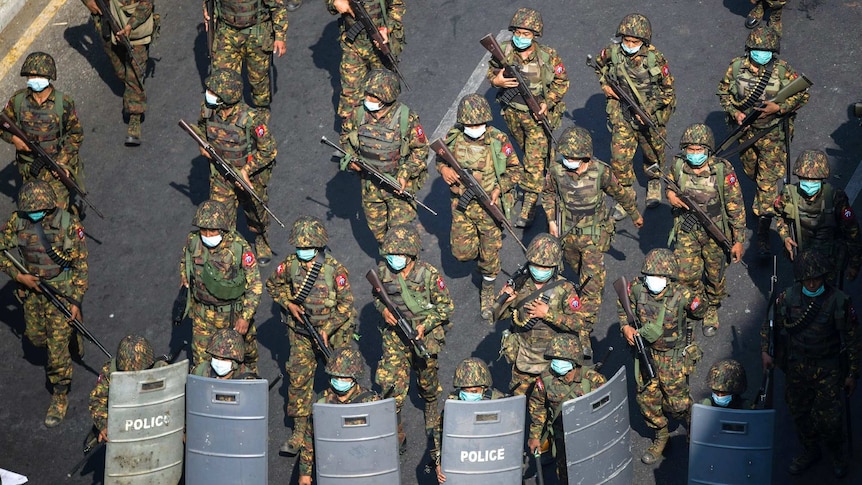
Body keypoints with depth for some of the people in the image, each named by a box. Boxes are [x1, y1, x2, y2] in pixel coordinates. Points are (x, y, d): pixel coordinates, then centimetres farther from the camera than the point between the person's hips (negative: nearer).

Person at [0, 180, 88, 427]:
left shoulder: (69, 224, -19)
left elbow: (81, 265, -11)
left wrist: (76, 301, -12)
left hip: (61, 291, -4)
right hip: (31, 289, 4)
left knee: (57, 347, -4)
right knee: (36, 337, 20)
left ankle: (60, 397, 13)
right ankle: (70, 336, 52)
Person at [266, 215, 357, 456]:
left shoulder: (335, 269, -18)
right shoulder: (290, 264, -8)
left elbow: (346, 304, -13)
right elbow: (273, 285, 10)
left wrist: (327, 330, -18)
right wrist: (288, 303, -6)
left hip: (333, 330, -3)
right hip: (301, 331, 3)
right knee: (299, 377, 1)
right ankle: (299, 431, 8)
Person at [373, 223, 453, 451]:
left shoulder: (429, 274, -21)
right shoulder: (383, 270, -12)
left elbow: (446, 306, -10)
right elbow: (377, 295, 8)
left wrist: (425, 325, -22)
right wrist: (384, 309, -14)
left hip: (425, 336, -1)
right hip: (395, 335, 1)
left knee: (427, 379, 21)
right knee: (391, 385, -7)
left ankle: (431, 408, 55)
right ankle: (395, 435, 7)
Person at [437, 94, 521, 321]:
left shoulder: (498, 140, -17)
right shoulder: (453, 138, -10)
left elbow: (515, 170, -6)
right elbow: (441, 158, 10)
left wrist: (499, 188, -21)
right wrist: (443, 169, -14)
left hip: (490, 204, -2)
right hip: (462, 203, 2)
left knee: (490, 254, 8)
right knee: (462, 251, 2)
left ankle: (488, 290, 34)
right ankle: (482, 257, 38)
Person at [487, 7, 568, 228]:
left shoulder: (548, 57, -19)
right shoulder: (504, 53, -13)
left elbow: (562, 82, -7)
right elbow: (491, 70, 4)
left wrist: (548, 103, -20)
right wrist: (496, 79, -20)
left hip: (537, 114, -4)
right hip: (512, 112, 4)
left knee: (535, 160, -5)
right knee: (527, 151, 25)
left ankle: (528, 208, 1)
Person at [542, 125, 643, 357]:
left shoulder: (600, 171, -23)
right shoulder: (556, 170, -17)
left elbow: (621, 193, -3)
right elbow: (548, 194, 6)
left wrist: (635, 215, 12)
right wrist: (552, 221, -3)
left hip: (594, 235, -3)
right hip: (567, 233, 3)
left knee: (592, 285, -7)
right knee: (579, 269, 27)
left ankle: (584, 335, -4)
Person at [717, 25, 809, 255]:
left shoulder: (783, 70, -16)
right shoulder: (736, 67, -10)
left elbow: (802, 94, -7)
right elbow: (723, 92, 3)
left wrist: (779, 108, -22)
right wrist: (735, 112, -13)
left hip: (772, 132, -3)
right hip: (745, 130, 3)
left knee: (768, 179, -6)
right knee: (751, 171, 23)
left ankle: (763, 233, -2)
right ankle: (761, 196, 58)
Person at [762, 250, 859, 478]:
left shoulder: (839, 301, -14)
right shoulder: (788, 297, -7)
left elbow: (852, 339, -5)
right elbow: (769, 324, 7)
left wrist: (852, 374, -2)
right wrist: (765, 351, -6)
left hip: (828, 370, -3)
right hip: (796, 366, 3)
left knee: (828, 418, -2)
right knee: (799, 413, 16)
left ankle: (837, 453, 27)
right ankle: (810, 451, 40)